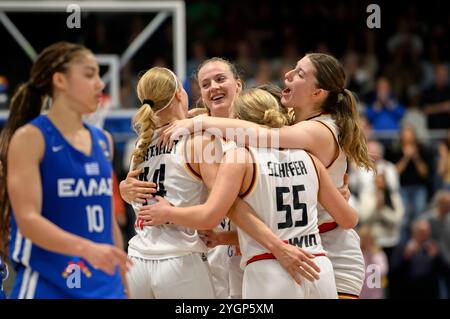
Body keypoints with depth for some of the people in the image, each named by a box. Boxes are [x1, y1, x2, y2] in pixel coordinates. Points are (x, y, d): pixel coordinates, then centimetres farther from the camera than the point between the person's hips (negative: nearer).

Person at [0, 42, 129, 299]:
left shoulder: (103, 142, 14)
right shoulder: (30, 138, -6)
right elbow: (27, 219, -16)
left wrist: (124, 283, 19)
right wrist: (87, 249, -30)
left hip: (105, 287, 6)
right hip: (47, 287, -6)